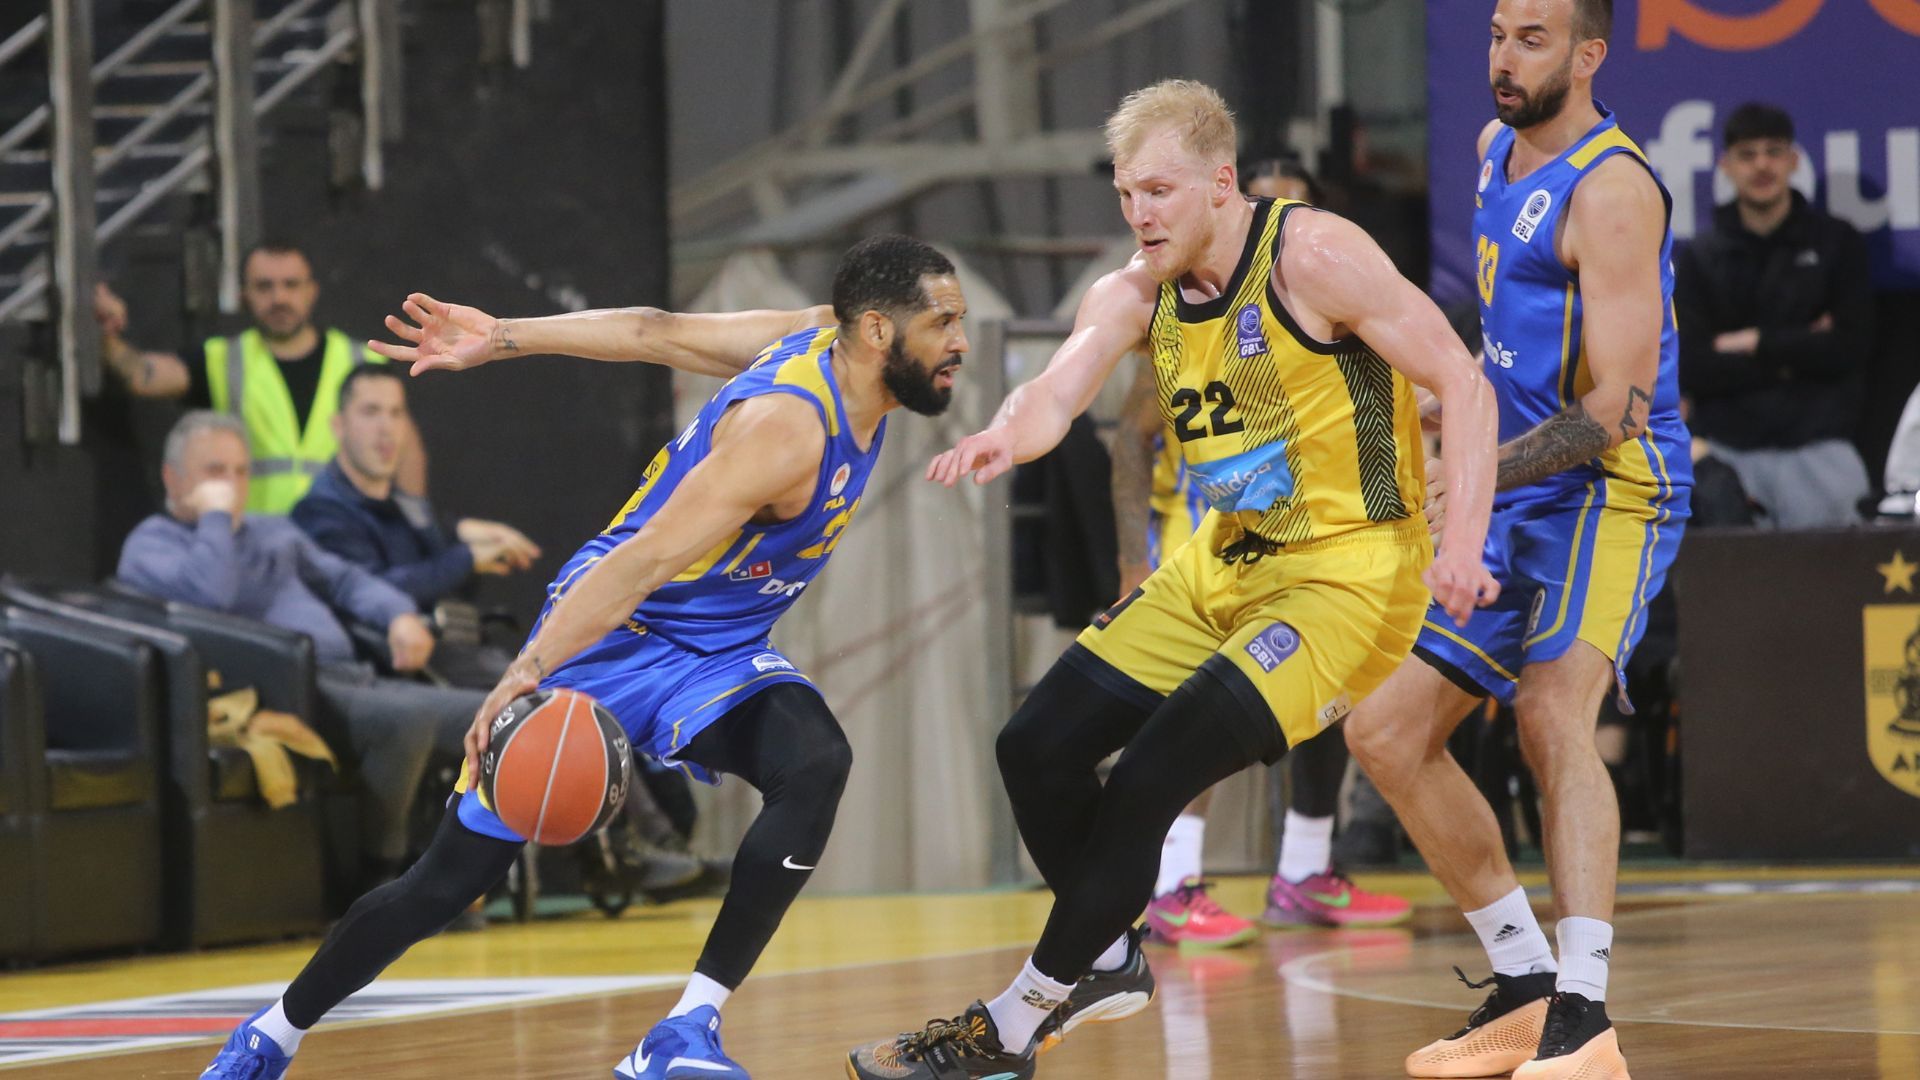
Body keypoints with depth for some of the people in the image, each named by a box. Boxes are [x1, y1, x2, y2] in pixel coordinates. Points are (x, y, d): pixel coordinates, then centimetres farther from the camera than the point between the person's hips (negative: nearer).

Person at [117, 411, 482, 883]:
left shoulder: (274, 532, 32)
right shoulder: (152, 544, 6)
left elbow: (345, 579, 33)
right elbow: (209, 594, -15)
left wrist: (400, 615, 12)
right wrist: (216, 514, -1)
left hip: (353, 678, 8)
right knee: (408, 716, -36)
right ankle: (377, 876, -23)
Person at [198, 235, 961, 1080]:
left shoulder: (831, 340, -4)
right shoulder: (787, 428, -29)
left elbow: (658, 332, -2)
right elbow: (645, 559, -36)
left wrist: (504, 339, -1)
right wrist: (530, 672, -44)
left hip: (717, 654, 7)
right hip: (613, 639, -6)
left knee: (816, 767, -27)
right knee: (451, 878, 1)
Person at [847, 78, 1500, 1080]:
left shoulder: (1310, 256, -17)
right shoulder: (1135, 294, 3)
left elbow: (1462, 385, -16)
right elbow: (1056, 393, -14)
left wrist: (1461, 543, -28)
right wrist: (1004, 435, -39)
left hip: (1345, 575, -8)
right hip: (1225, 565, 8)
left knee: (1147, 780, -16)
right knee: (1037, 746, 5)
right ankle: (1107, 962, 26)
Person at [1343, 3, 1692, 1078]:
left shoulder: (1612, 191, -18)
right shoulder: (1499, 149, 11)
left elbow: (1615, 407, -24)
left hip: (1612, 492, -10)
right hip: (1519, 505, 10)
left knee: (1552, 708, -31)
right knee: (1386, 732, 9)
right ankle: (1525, 989, 17)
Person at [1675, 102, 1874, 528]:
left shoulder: (1836, 243, 8)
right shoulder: (1697, 258, 9)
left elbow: (1851, 348, -1)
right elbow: (1690, 369, -1)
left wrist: (1756, 344, -3)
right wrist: (1794, 355, -6)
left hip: (1816, 447, -1)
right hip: (1727, 450, 1)